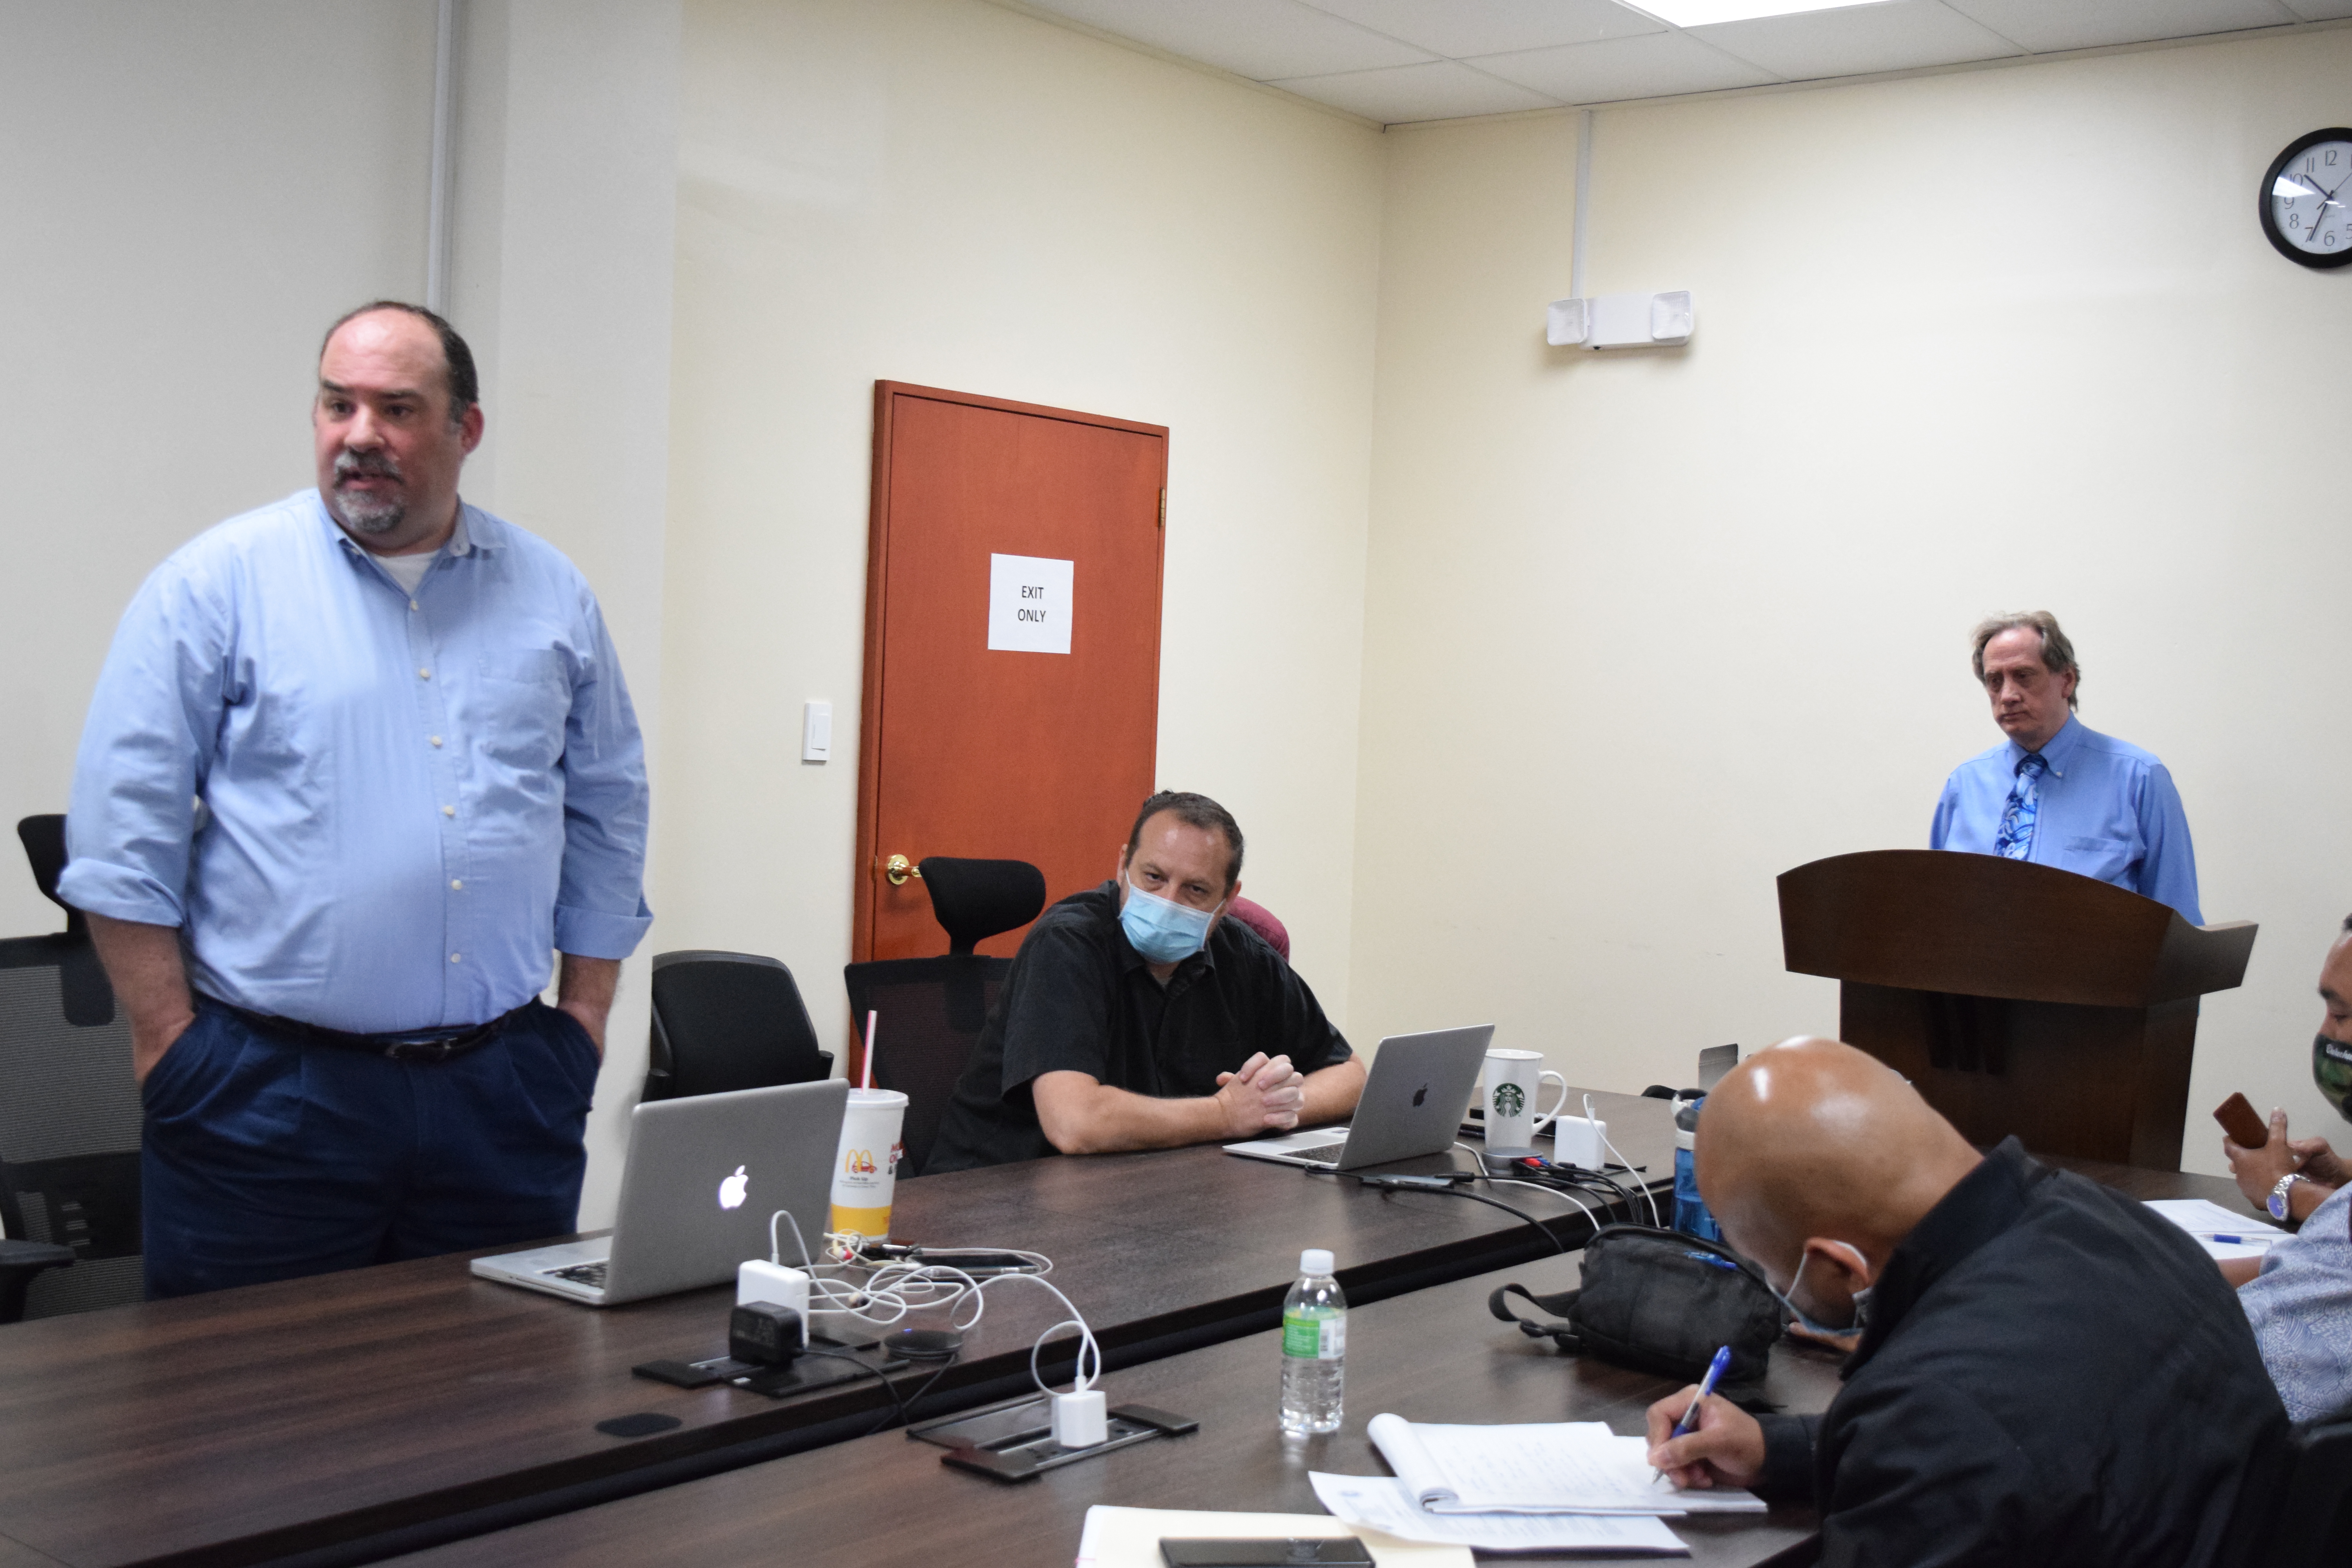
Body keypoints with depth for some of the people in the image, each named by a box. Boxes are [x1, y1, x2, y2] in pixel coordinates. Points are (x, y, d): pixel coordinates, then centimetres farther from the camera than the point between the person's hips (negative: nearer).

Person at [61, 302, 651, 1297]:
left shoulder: (550, 596, 9)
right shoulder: (218, 583, -2)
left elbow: (607, 814, 14)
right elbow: (126, 831, -4)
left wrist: (586, 1015, 9)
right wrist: (169, 1042, -8)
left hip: (503, 1091, 3)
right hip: (268, 1089, -3)